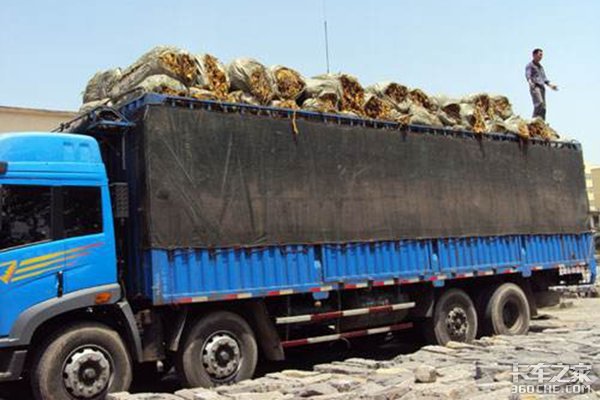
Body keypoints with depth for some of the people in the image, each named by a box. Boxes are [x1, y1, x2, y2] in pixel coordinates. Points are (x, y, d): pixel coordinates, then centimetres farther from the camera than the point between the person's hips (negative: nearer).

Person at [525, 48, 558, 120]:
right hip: (535, 87, -8)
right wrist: (530, 82, -32)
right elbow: (527, 75, -12)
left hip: (542, 87, 8)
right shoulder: (530, 65, 5)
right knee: (539, 103, -27)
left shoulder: (541, 67, 27)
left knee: (543, 107, 0)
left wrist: (550, 85, 18)